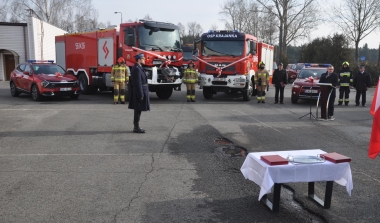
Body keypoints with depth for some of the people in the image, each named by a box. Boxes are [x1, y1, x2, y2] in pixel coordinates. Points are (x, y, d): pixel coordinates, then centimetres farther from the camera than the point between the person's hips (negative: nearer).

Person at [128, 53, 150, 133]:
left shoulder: (138, 68, 15)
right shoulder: (137, 69, -17)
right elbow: (138, 83, -21)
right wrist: (141, 95, -21)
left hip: (140, 92, 10)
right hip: (139, 92, -10)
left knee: (138, 110, 13)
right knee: (138, 110, -4)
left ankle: (136, 127, 20)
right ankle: (136, 128, 2)